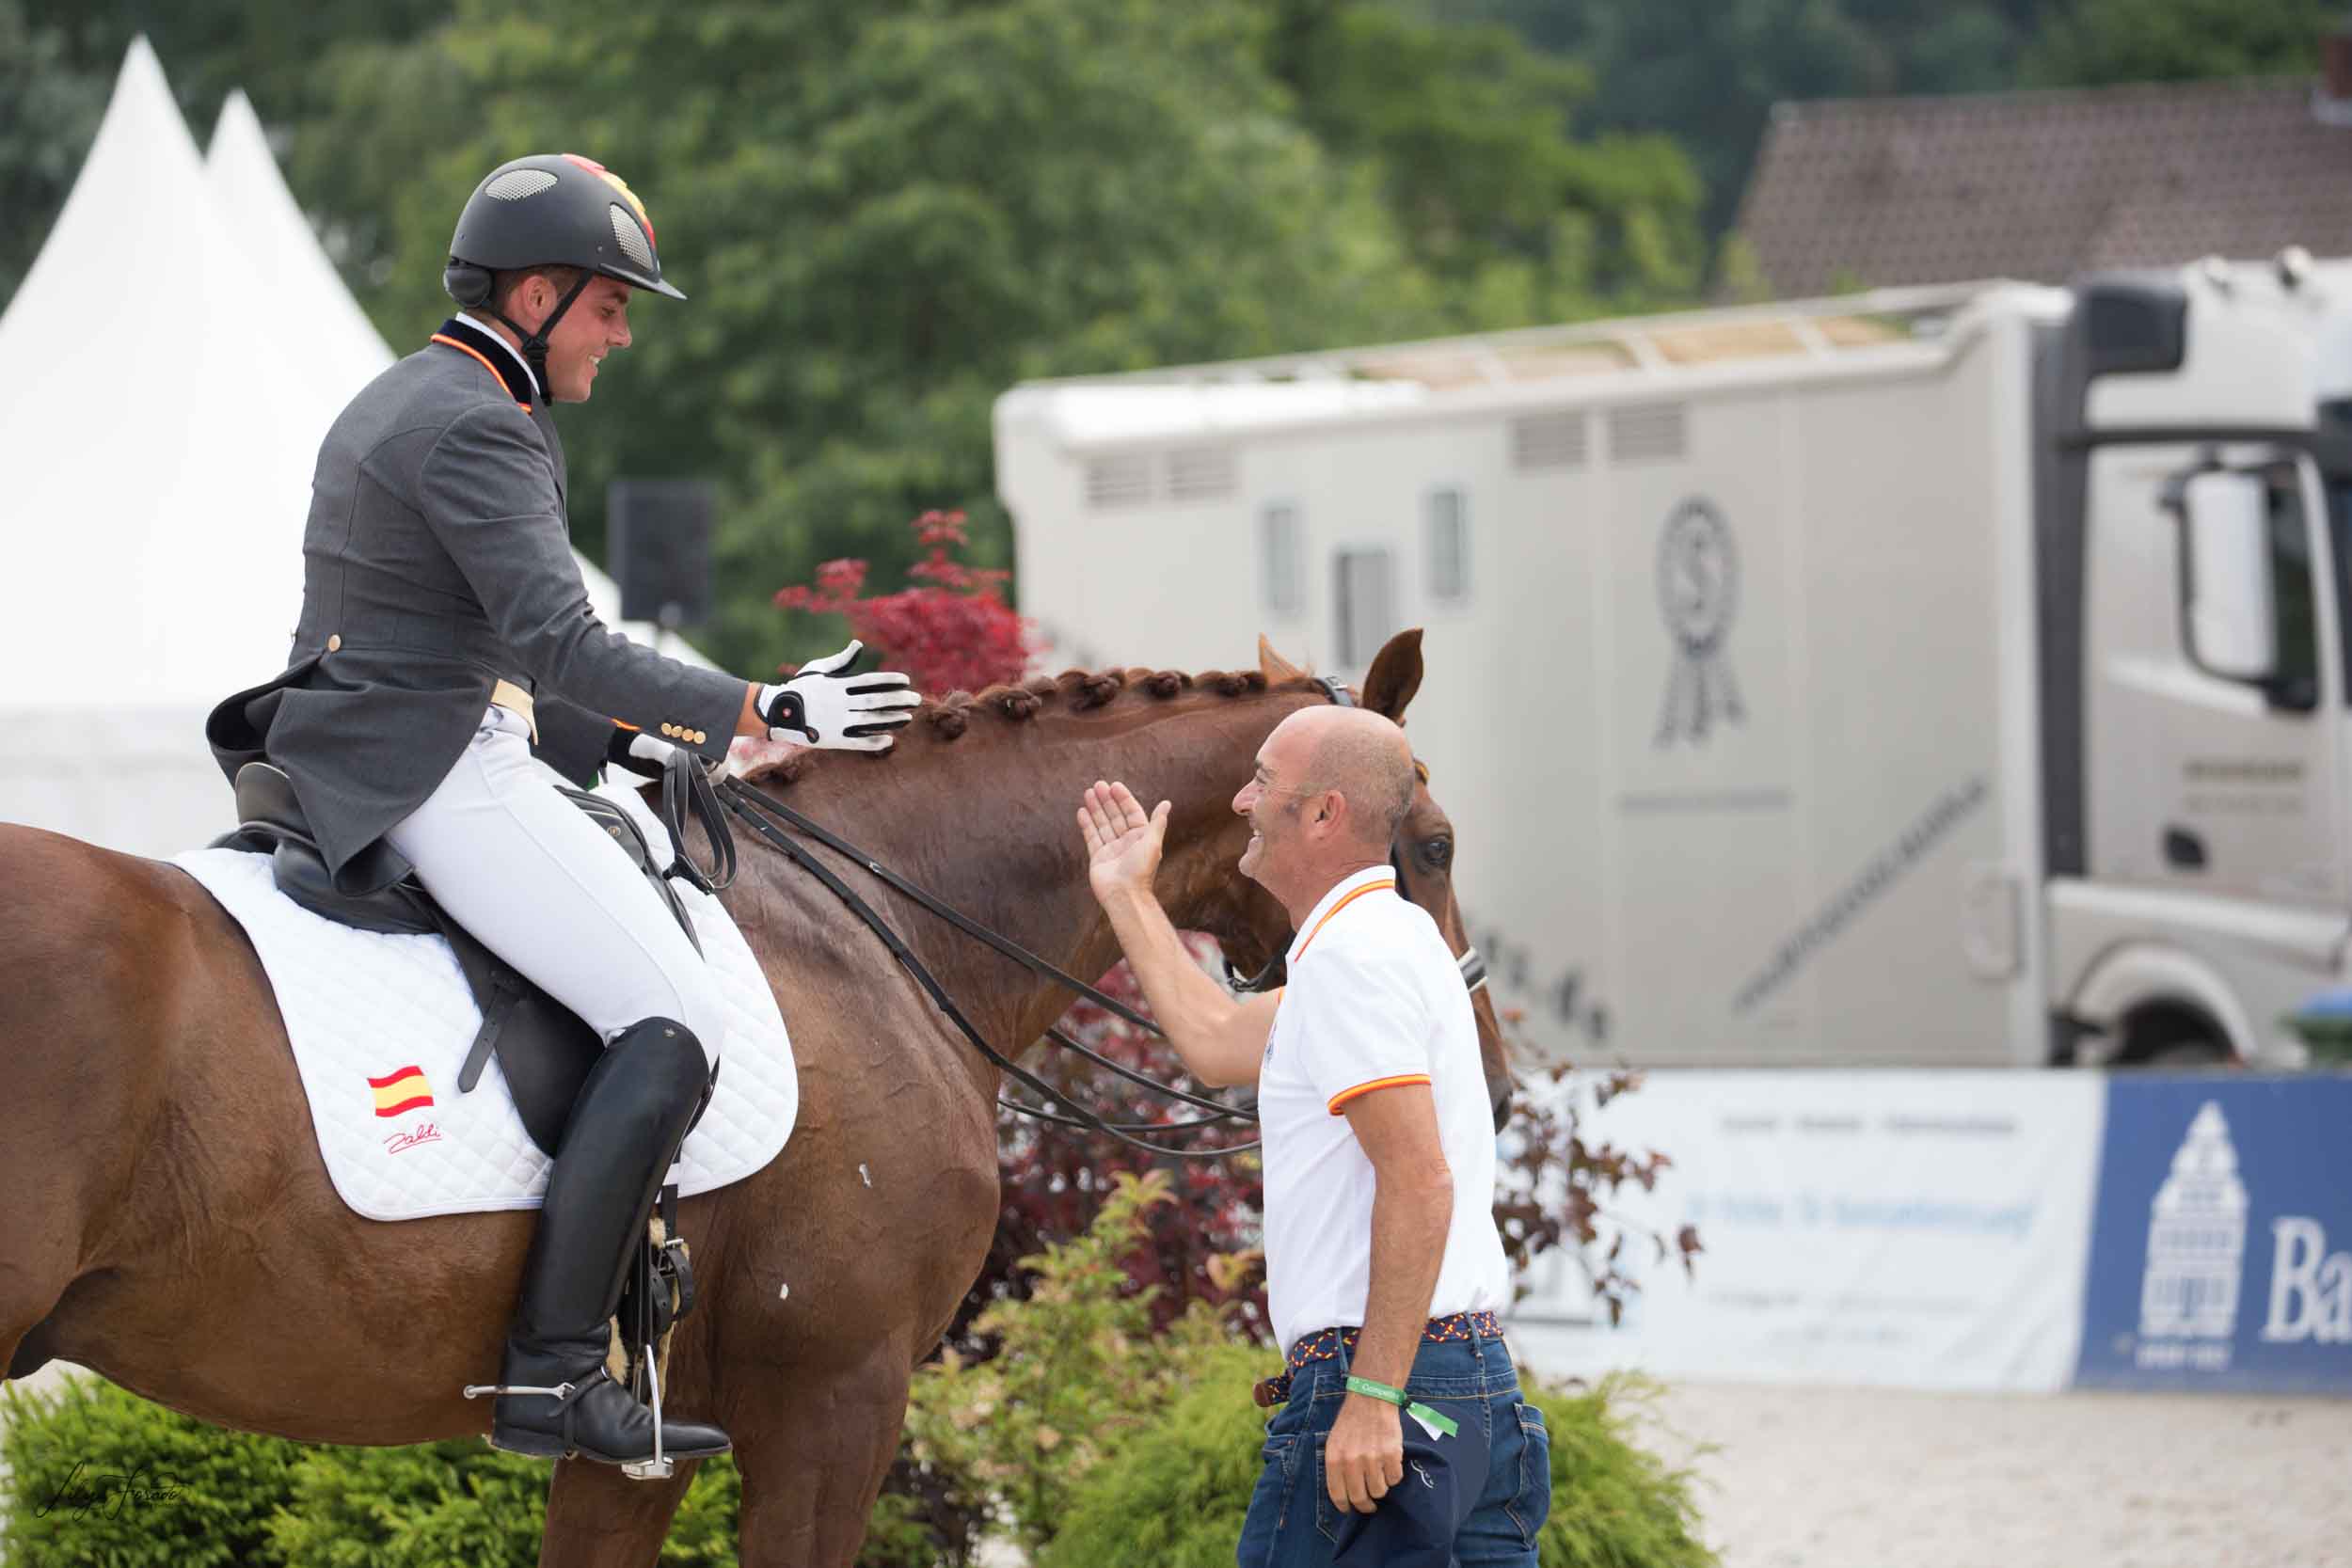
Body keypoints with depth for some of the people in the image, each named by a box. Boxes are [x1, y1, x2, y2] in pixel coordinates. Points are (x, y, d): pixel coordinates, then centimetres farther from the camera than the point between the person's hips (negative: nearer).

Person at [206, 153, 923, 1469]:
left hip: (353, 756, 11)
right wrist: (760, 712, -25)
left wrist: (634, 742, 20)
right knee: (676, 1022, -17)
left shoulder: (395, 406, 20)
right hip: (442, 770, -11)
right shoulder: (475, 428, -13)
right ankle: (554, 1371, -26)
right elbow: (560, 643, -23)